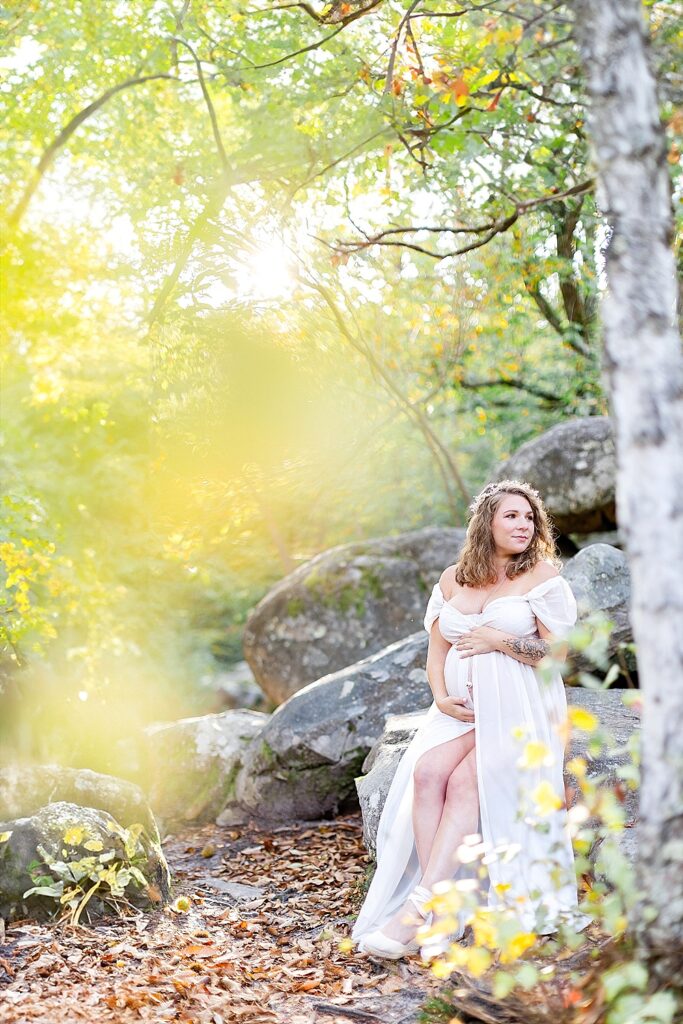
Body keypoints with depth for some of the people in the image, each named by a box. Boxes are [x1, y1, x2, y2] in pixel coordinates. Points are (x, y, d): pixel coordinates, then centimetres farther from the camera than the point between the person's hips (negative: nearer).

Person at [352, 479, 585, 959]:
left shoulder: (543, 575, 1)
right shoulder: (453, 579, 14)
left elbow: (557, 651, -4)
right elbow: (437, 650, 15)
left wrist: (497, 640, -9)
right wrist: (442, 697, -3)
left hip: (520, 710, -4)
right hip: (462, 708, 4)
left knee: (465, 782, -28)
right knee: (426, 772, -26)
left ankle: (420, 908, -31)